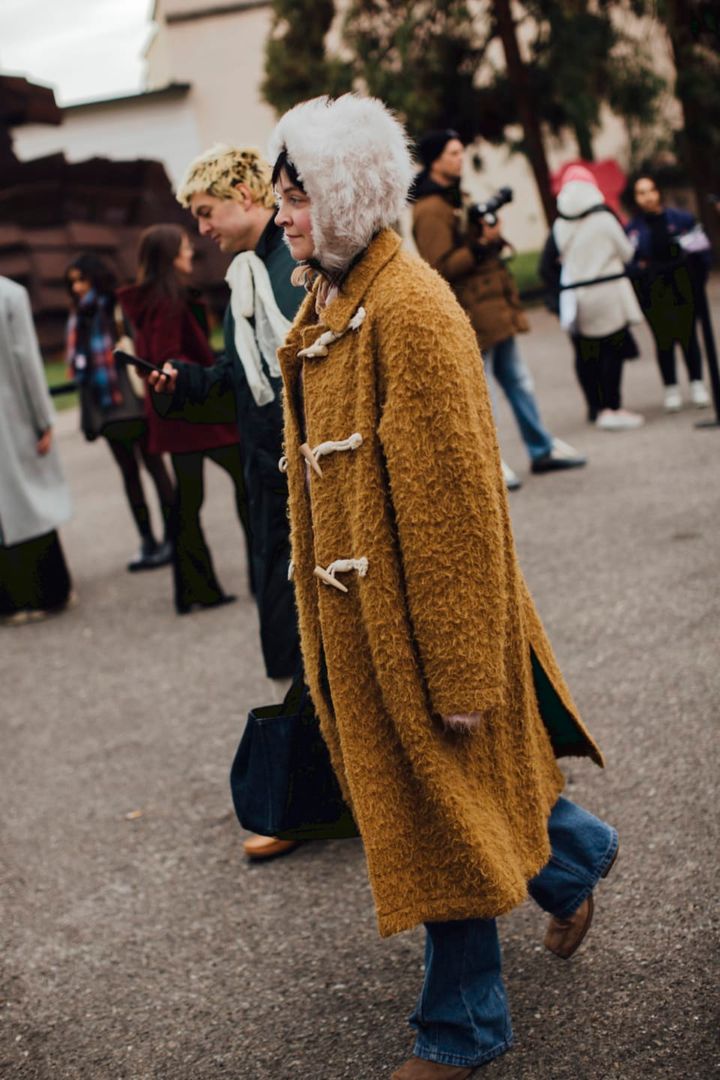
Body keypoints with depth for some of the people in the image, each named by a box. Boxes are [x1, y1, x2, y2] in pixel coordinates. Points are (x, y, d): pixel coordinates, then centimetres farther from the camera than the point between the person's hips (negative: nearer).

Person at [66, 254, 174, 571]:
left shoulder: (119, 308, -6)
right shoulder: (78, 317, 14)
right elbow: (78, 361, 14)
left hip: (130, 399, -7)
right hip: (102, 404, 7)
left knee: (152, 464, -1)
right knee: (128, 471, 9)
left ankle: (171, 537, 3)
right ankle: (148, 542, 14)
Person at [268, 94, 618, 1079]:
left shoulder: (409, 308, -19)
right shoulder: (325, 306, 8)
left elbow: (455, 495, -21)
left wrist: (458, 666, -20)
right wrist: (321, 614, 17)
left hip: (416, 606, -9)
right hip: (356, 609, 9)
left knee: (441, 805, 5)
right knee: (427, 798, 21)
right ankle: (575, 859, 47)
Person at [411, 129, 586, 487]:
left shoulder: (456, 198, 17)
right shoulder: (430, 210, -16)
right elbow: (440, 267, -22)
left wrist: (492, 238, 11)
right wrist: (481, 245, -26)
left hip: (494, 309, 10)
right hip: (471, 313, -10)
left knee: (519, 381, 16)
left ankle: (542, 450, 26)